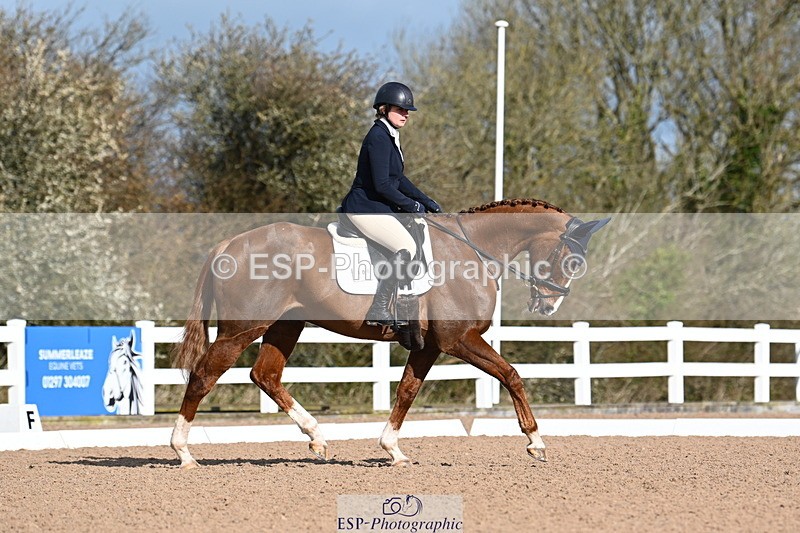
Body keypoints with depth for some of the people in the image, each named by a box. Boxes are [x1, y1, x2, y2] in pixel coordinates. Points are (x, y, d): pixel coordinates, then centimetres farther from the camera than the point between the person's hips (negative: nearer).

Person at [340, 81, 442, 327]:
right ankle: (378, 311, -24)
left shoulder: (390, 136, 16)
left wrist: (426, 201, 17)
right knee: (406, 248, -22)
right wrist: (410, 205, -13)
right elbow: (382, 184, -23)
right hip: (365, 208, -11)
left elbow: (398, 179, 23)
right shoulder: (378, 137, -17)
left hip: (378, 207, 11)